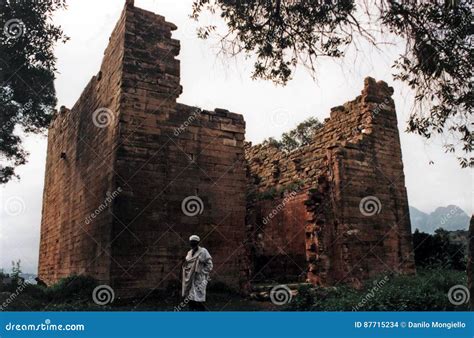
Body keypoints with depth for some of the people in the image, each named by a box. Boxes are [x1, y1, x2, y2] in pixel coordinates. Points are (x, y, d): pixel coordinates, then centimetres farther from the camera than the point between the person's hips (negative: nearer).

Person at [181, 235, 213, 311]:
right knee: (190, 299, 7)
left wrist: (201, 273, -12)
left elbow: (209, 265, -6)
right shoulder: (189, 253, 15)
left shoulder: (203, 251, -5)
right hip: (189, 280, 7)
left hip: (199, 279, -7)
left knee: (198, 301, -11)